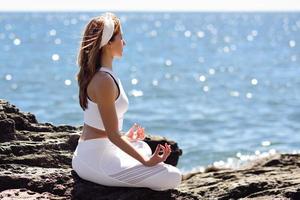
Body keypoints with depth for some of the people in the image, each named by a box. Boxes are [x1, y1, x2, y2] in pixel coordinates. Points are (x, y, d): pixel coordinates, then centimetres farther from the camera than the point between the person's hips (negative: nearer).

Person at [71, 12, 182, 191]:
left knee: (144, 148, 39)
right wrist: (146, 162, -18)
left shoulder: (95, 74, 10)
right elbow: (112, 135, -20)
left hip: (86, 154, 11)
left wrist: (125, 137, 34)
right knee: (173, 177, -17)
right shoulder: (104, 81, -21)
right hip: (96, 160, -11)